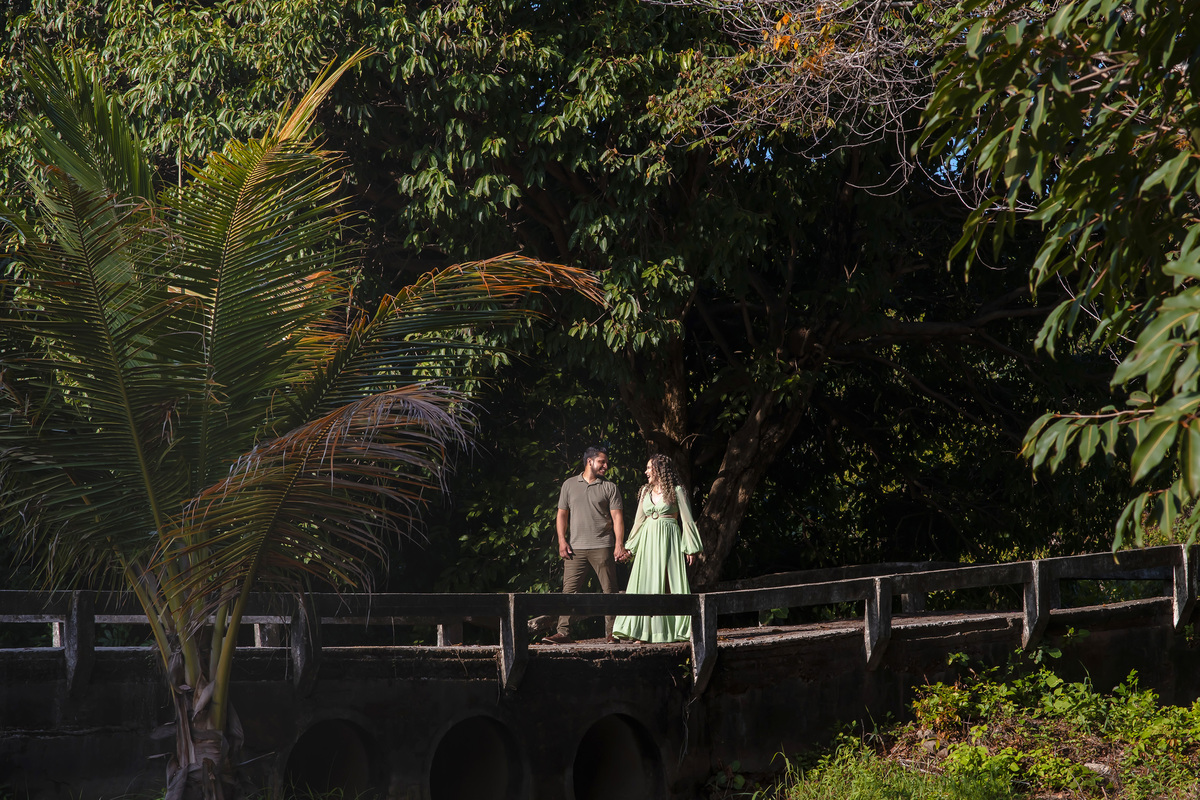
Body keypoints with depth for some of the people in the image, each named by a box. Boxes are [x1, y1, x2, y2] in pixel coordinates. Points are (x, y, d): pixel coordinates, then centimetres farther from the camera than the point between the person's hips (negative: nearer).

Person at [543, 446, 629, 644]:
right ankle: (563, 632, -6)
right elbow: (562, 514, 13)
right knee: (569, 590, -5)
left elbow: (617, 517, 1)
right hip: (576, 548, 1)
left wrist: (619, 544, -10)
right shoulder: (570, 485, 13)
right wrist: (562, 540, 1)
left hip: (602, 547, -1)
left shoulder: (610, 487, 8)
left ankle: (611, 633, 4)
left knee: (609, 590, -1)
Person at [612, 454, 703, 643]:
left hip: (668, 538, -5)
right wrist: (631, 546, 16)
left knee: (669, 583, -7)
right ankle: (643, 631, -1)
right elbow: (639, 519, 19)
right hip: (648, 540, 5)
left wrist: (691, 548, -5)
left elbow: (686, 519, -1)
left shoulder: (676, 491, 0)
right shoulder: (646, 491, 15)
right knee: (646, 583, -1)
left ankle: (676, 629, -3)